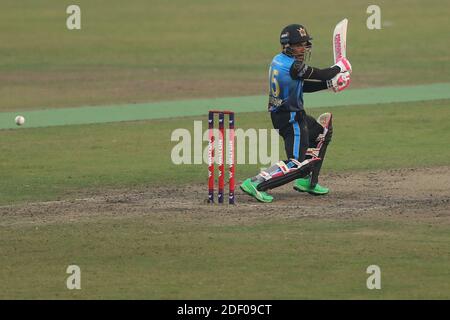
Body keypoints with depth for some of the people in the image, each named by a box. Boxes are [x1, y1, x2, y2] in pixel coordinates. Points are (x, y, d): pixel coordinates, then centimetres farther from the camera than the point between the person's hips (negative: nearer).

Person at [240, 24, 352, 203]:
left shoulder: (279, 61, 8)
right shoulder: (293, 66, -22)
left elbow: (304, 86, 16)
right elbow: (321, 75, -13)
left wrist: (329, 83, 8)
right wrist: (340, 68, 6)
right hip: (291, 119, -11)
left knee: (323, 131, 29)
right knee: (297, 163, -13)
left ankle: (307, 181, 27)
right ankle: (255, 184, -22)